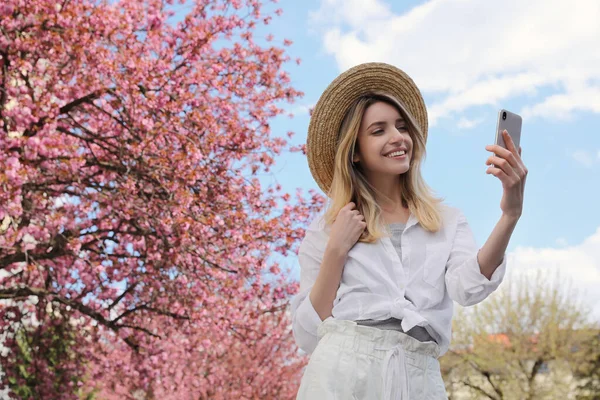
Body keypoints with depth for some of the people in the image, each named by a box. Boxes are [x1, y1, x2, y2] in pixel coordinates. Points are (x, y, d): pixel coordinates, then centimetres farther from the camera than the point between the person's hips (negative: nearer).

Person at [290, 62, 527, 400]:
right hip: (342, 372, -1)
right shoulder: (326, 230, 7)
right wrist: (336, 251, -6)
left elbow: (469, 288, -10)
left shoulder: (448, 221, 10)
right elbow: (308, 336, 2)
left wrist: (511, 214, -22)